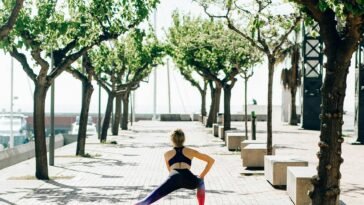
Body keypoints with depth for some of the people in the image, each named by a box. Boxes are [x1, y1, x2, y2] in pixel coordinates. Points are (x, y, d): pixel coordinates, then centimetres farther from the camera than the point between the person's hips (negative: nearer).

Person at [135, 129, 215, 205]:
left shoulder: (167, 154, 34)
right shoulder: (190, 151, 32)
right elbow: (211, 160, 33)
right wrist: (202, 176, 34)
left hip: (174, 179, -1)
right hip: (189, 179, 1)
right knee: (200, 182, 37)